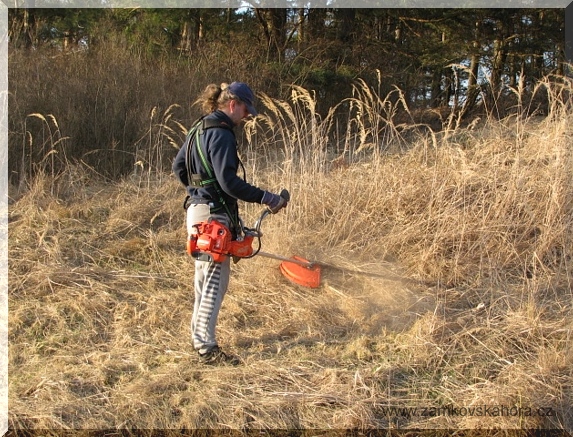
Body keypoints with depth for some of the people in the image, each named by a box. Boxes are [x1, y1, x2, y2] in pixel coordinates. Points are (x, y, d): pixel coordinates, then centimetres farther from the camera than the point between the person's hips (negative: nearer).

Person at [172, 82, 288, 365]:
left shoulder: (200, 129, 14)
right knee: (216, 281, -5)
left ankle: (199, 337, 28)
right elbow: (228, 181, -23)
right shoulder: (221, 134, -16)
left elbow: (178, 167, 20)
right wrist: (267, 199, -21)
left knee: (204, 279, 18)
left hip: (197, 209, 10)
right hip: (213, 215, -10)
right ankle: (207, 348, 0)